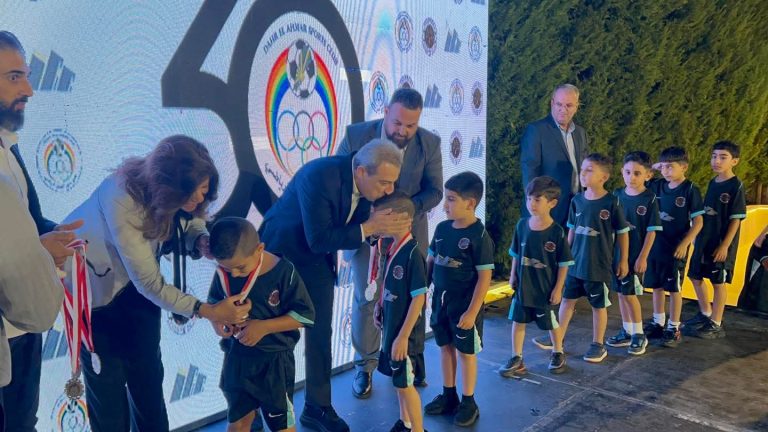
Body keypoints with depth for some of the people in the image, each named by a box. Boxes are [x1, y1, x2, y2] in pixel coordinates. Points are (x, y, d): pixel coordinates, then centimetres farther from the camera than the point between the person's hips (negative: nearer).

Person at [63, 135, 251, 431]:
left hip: (134, 282, 5)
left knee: (148, 370, 11)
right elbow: (149, 282, -35)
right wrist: (208, 312, -34)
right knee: (106, 377, 5)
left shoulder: (181, 191, -21)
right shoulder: (122, 200, -39)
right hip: (90, 283, -5)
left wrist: (203, 241, -31)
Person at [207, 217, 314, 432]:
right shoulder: (223, 273, -9)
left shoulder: (283, 271, -20)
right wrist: (216, 322, -13)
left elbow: (304, 315, -16)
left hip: (275, 359, -3)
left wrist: (264, 327, -24)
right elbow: (213, 302, 9)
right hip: (236, 356, 4)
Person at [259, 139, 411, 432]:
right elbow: (319, 239, -34)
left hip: (317, 259, 6)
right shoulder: (319, 176, -35)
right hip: (281, 252, -5)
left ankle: (317, 408, 20)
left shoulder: (366, 182, -14)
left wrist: (384, 226, -24)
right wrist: (370, 227, -34)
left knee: (320, 332, 6)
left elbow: (357, 227, -4)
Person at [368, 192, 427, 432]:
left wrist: (403, 337, -21)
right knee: (398, 379, 20)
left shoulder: (412, 253, -22)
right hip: (390, 326, 7)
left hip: (405, 332, -7)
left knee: (405, 383, 5)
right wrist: (380, 306, 6)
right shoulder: (390, 248, 1)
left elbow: (418, 298, -21)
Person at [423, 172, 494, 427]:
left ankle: (469, 402, 24)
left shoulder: (479, 236, -17)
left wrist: (472, 311, -19)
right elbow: (430, 261, 10)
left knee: (466, 352, 8)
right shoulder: (442, 228, 1)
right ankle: (448, 395, 33)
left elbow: (484, 277, -17)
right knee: (446, 347, 17)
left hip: (465, 304, -6)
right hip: (440, 300, 6)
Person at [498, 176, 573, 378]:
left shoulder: (557, 232, -16)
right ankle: (517, 359, 23)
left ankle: (558, 354, 39)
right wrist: (513, 275, 4)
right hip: (522, 286, 4)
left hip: (545, 288, -3)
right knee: (518, 321, 9)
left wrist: (558, 288, -10)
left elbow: (564, 263, -10)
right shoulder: (522, 225, -5)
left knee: (551, 323, 16)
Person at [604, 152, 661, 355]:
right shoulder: (617, 194, 2)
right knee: (621, 292, 12)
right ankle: (626, 331, 25)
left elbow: (652, 231, -10)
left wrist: (643, 257, -12)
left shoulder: (649, 199, -10)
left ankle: (639, 335, 14)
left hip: (635, 255, -5)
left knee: (629, 294, -2)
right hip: (617, 252, 5)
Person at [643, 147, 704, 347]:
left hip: (676, 248, -5)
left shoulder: (690, 190, -10)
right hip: (655, 245, 5)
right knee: (656, 286, 13)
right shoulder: (657, 186, 3)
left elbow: (698, 222, -10)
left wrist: (684, 244, -16)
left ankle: (674, 329, 15)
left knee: (674, 288, 4)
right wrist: (651, 168, 0)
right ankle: (658, 323, 27)